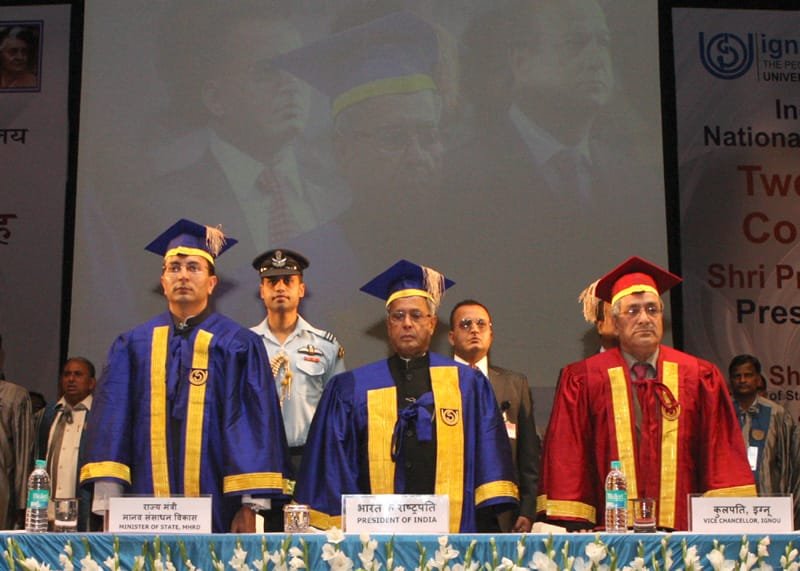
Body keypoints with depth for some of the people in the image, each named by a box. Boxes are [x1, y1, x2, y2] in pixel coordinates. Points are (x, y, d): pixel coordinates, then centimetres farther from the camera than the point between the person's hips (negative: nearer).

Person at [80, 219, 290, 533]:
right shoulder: (134, 345, 10)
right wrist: (106, 497, -9)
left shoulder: (238, 345, 3)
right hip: (146, 504, 2)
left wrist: (252, 505, -12)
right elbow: (112, 415, 3)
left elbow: (255, 421, -3)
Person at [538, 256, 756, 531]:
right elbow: (567, 457, 2)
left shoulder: (700, 377, 8)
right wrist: (572, 528, -6)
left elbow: (723, 454, 7)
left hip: (684, 531, 1)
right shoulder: (583, 380, 4)